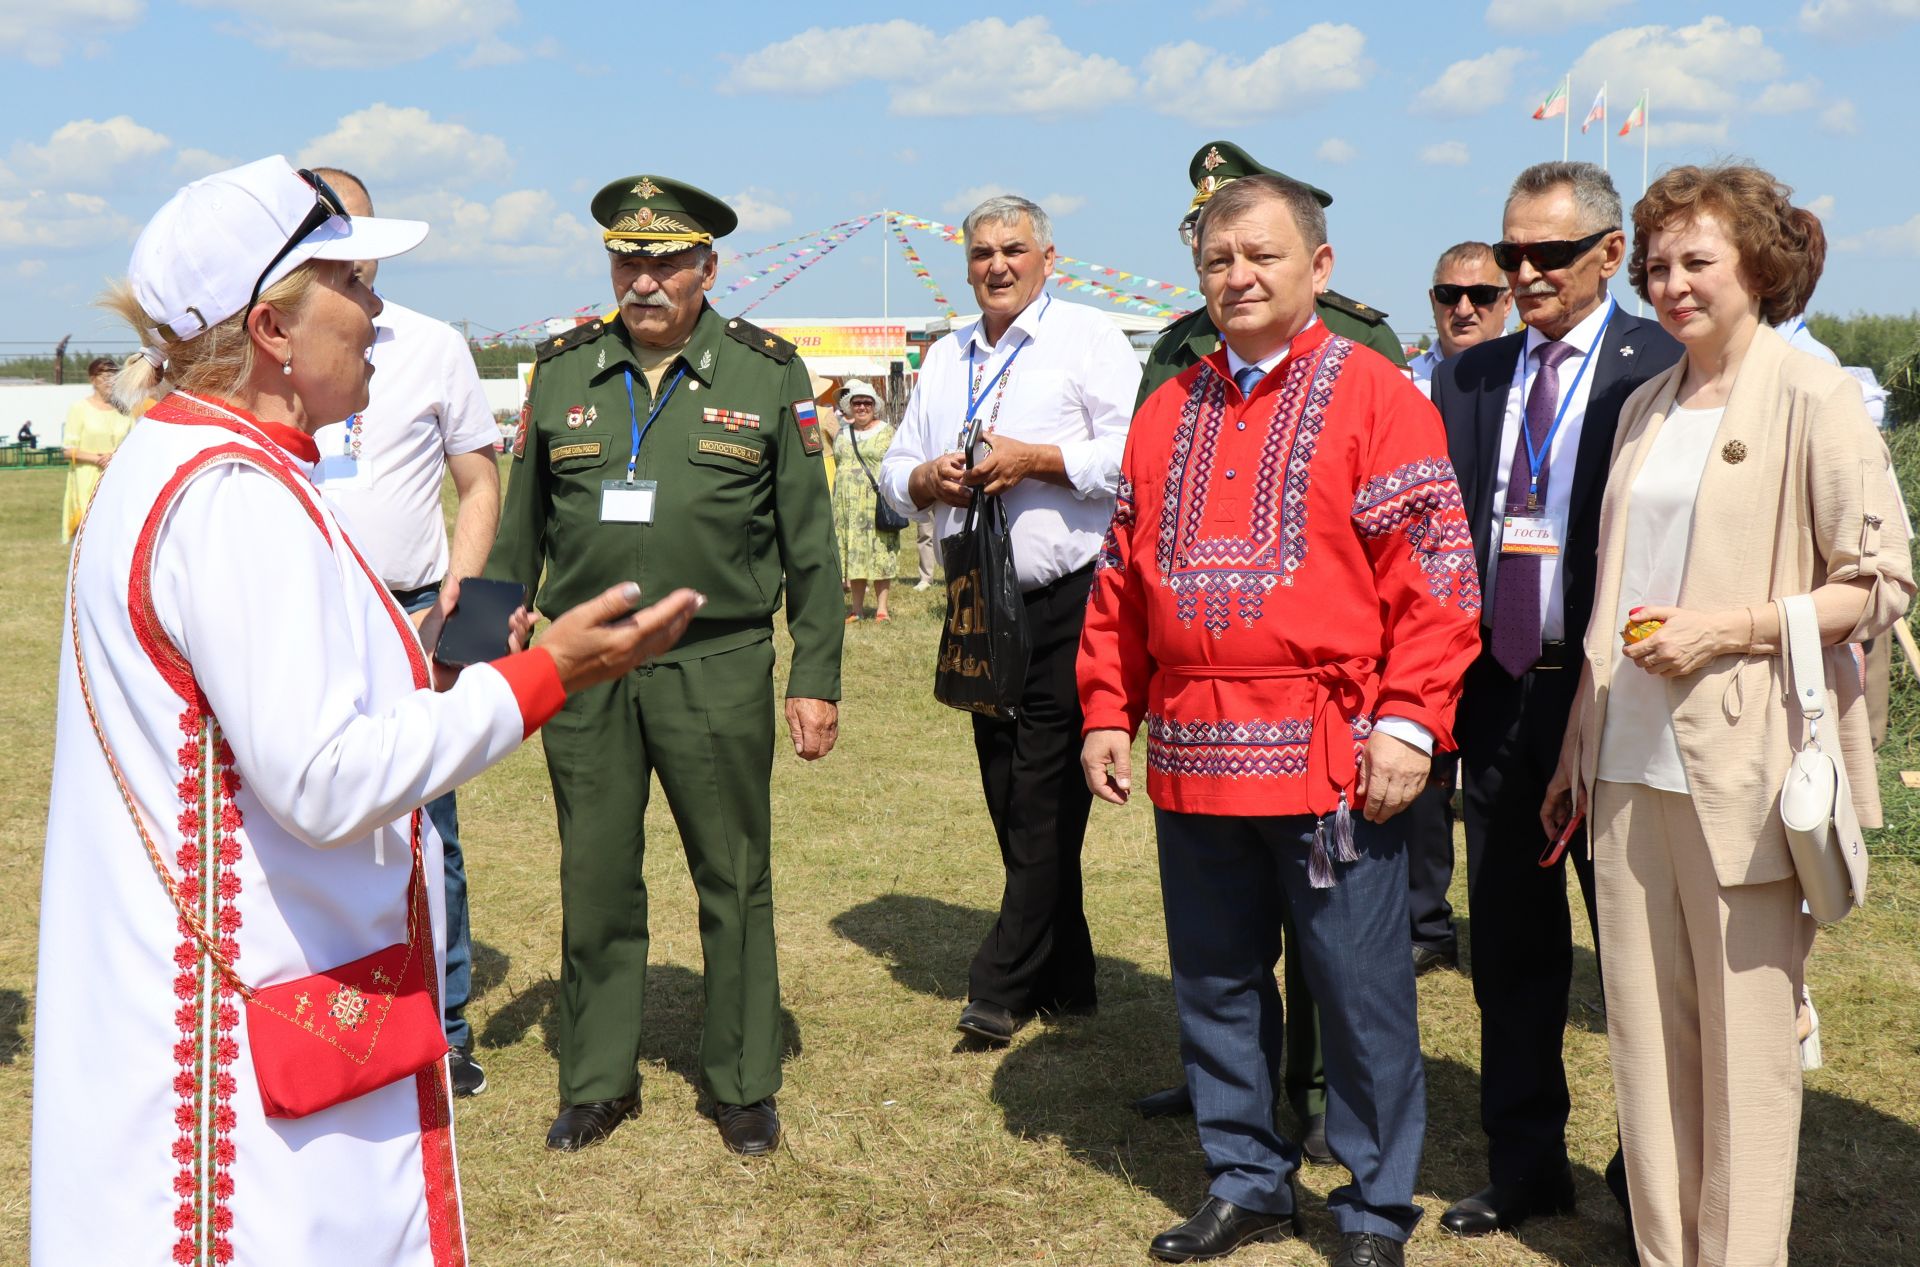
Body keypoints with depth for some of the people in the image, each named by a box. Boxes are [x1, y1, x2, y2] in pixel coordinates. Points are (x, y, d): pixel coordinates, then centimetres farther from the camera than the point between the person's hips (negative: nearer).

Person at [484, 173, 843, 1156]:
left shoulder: (767, 375, 2)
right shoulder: (561, 371, 8)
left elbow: (809, 543, 3)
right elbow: (519, 531, 14)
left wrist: (815, 679, -1)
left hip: (719, 669, -2)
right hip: (585, 670, 2)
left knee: (734, 881, 6)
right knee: (595, 881, 8)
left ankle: (743, 1084, 21)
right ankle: (597, 1082, 24)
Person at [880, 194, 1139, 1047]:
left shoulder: (1087, 337, -1)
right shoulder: (944, 359, 17)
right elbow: (895, 471, 18)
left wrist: (1033, 458, -16)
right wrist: (927, 479, -4)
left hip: (1068, 601, -6)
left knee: (1046, 801, -6)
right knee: (1010, 800, 10)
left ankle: (1001, 986, 0)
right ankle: (1064, 982, 22)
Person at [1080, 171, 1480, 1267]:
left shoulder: (1375, 396, -3)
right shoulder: (1170, 413, 14)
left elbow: (1435, 570, -8)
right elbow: (1121, 577, 16)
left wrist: (1409, 720, -15)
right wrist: (1109, 711, 10)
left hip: (1333, 756, -5)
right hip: (1194, 758, 6)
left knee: (1360, 992, 4)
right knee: (1215, 983, 15)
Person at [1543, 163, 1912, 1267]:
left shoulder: (1813, 396, -4)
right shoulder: (1647, 409, 15)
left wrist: (1733, 625, -17)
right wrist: (1580, 746, 19)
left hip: (1741, 765, -6)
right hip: (1630, 764, 6)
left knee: (1745, 1040, 0)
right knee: (1647, 1035, 10)